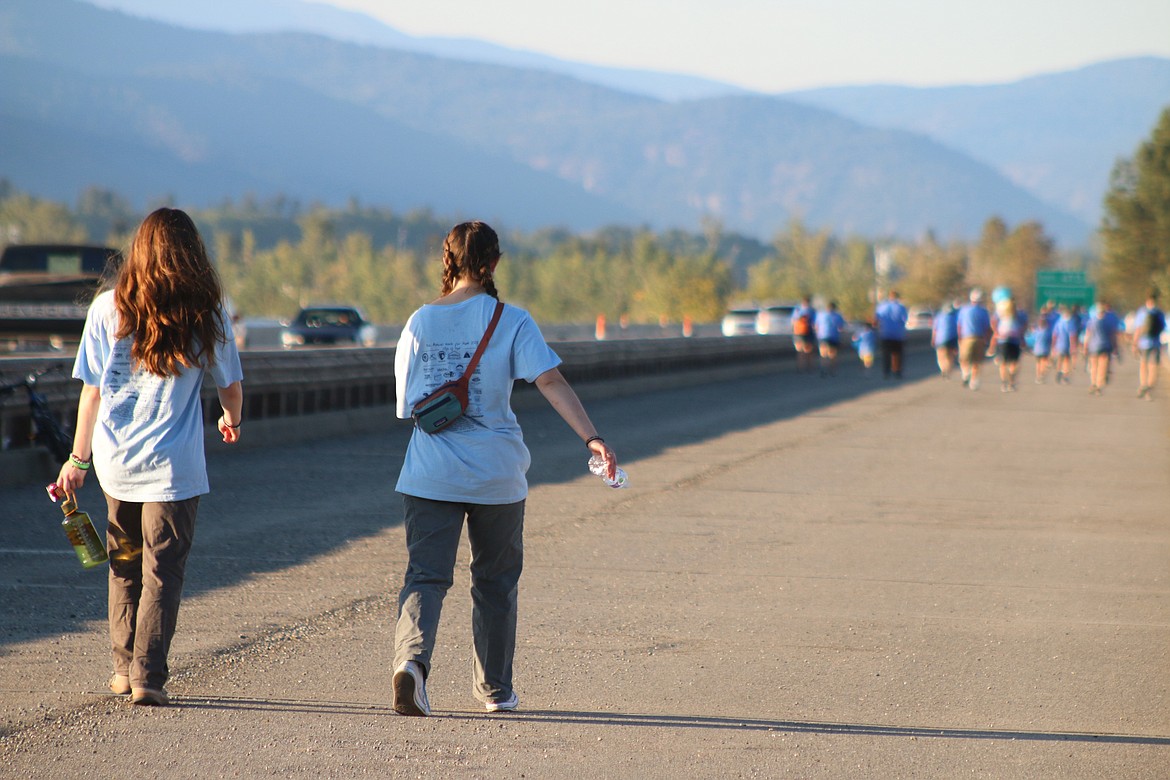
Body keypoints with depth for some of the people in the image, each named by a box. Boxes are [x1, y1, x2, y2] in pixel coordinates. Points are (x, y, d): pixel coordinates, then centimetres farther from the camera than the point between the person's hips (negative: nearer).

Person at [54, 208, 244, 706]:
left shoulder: (108, 309, -3)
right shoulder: (207, 314, -4)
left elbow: (91, 389, -2)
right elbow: (230, 385, 8)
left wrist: (78, 459, 7)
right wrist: (231, 420, 31)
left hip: (115, 460, 3)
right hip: (173, 467, -2)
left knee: (125, 566, 18)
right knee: (161, 572, 2)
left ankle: (124, 668, 24)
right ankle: (148, 677, -5)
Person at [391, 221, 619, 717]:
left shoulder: (420, 322, 3)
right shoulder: (511, 322, -5)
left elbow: (407, 402, 9)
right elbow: (550, 382, -16)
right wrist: (591, 438, -20)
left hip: (429, 472, 1)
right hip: (496, 472, -1)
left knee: (426, 574, -2)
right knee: (495, 581, 15)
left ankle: (412, 658, -29)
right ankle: (495, 689, 23)